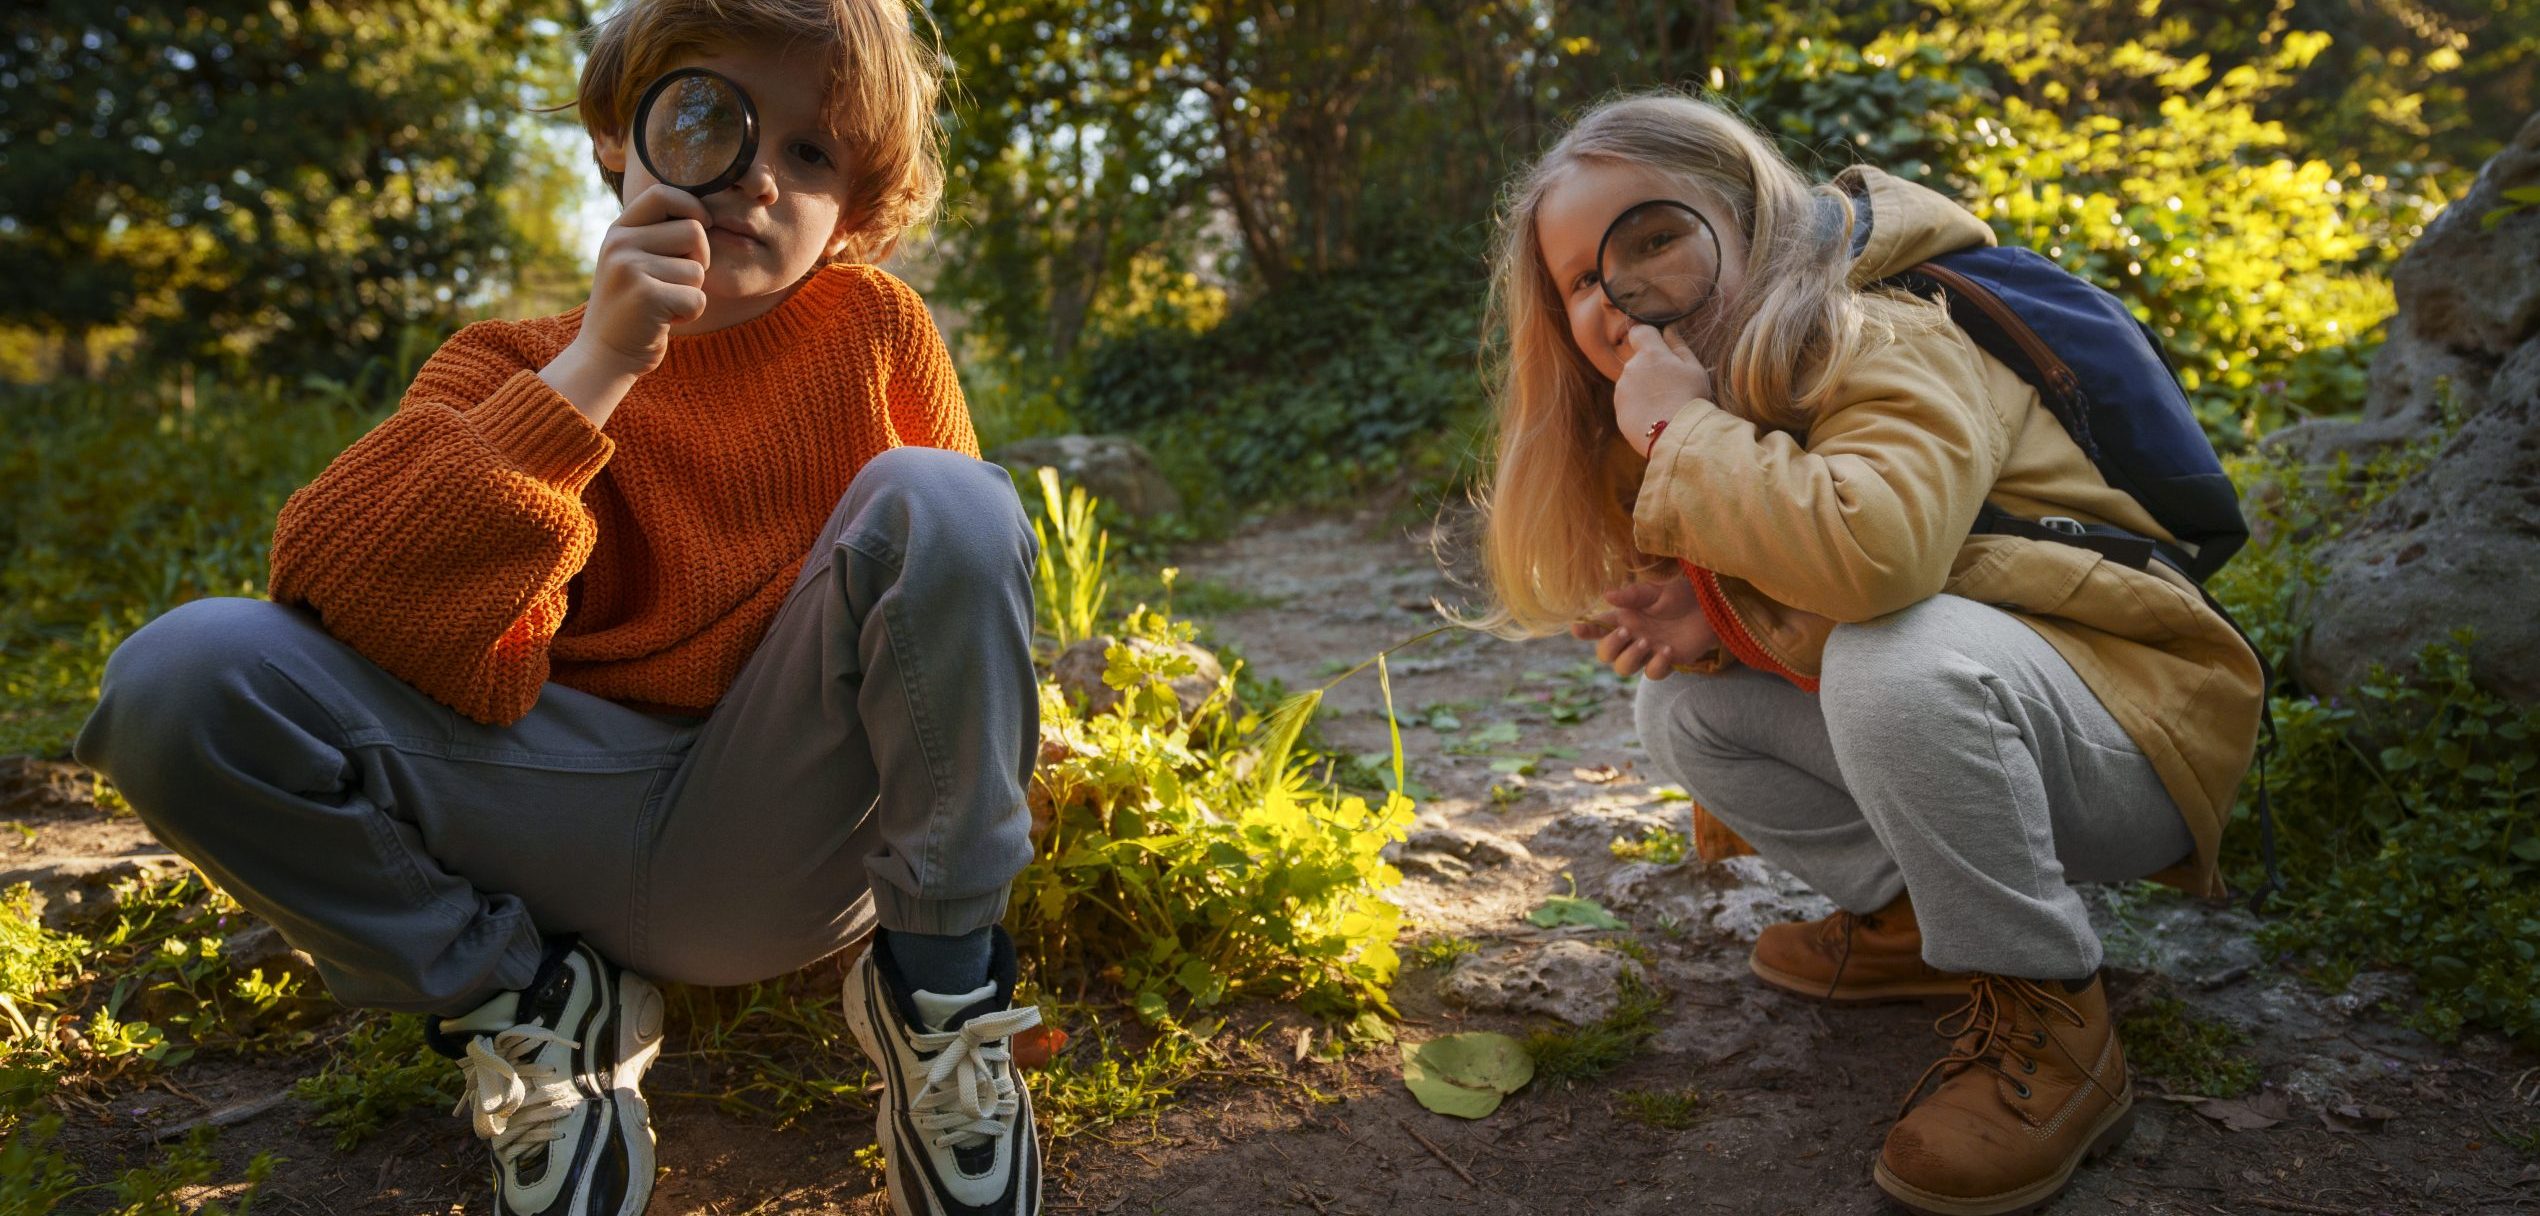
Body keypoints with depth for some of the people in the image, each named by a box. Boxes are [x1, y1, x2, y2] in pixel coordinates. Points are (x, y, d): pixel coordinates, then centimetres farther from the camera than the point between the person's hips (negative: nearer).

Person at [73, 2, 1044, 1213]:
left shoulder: (877, 329, 3)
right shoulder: (512, 365, 1)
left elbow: (967, 566, 11)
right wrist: (594, 373, -22)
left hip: (795, 836, -1)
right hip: (574, 828, 1)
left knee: (938, 501, -24)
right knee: (178, 677, -18)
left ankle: (939, 992, -11)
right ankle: (532, 1009, 1)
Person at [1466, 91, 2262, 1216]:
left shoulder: (1889, 346, -22)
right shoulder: (1720, 388, 7)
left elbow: (1873, 549, -43)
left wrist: (1683, 429, -28)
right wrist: (1718, 611, -15)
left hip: (2140, 737, -8)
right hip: (1963, 721, 8)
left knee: (1892, 658, -37)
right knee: (1681, 701, -4)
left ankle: (2045, 1023, -17)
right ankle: (1918, 917, 7)